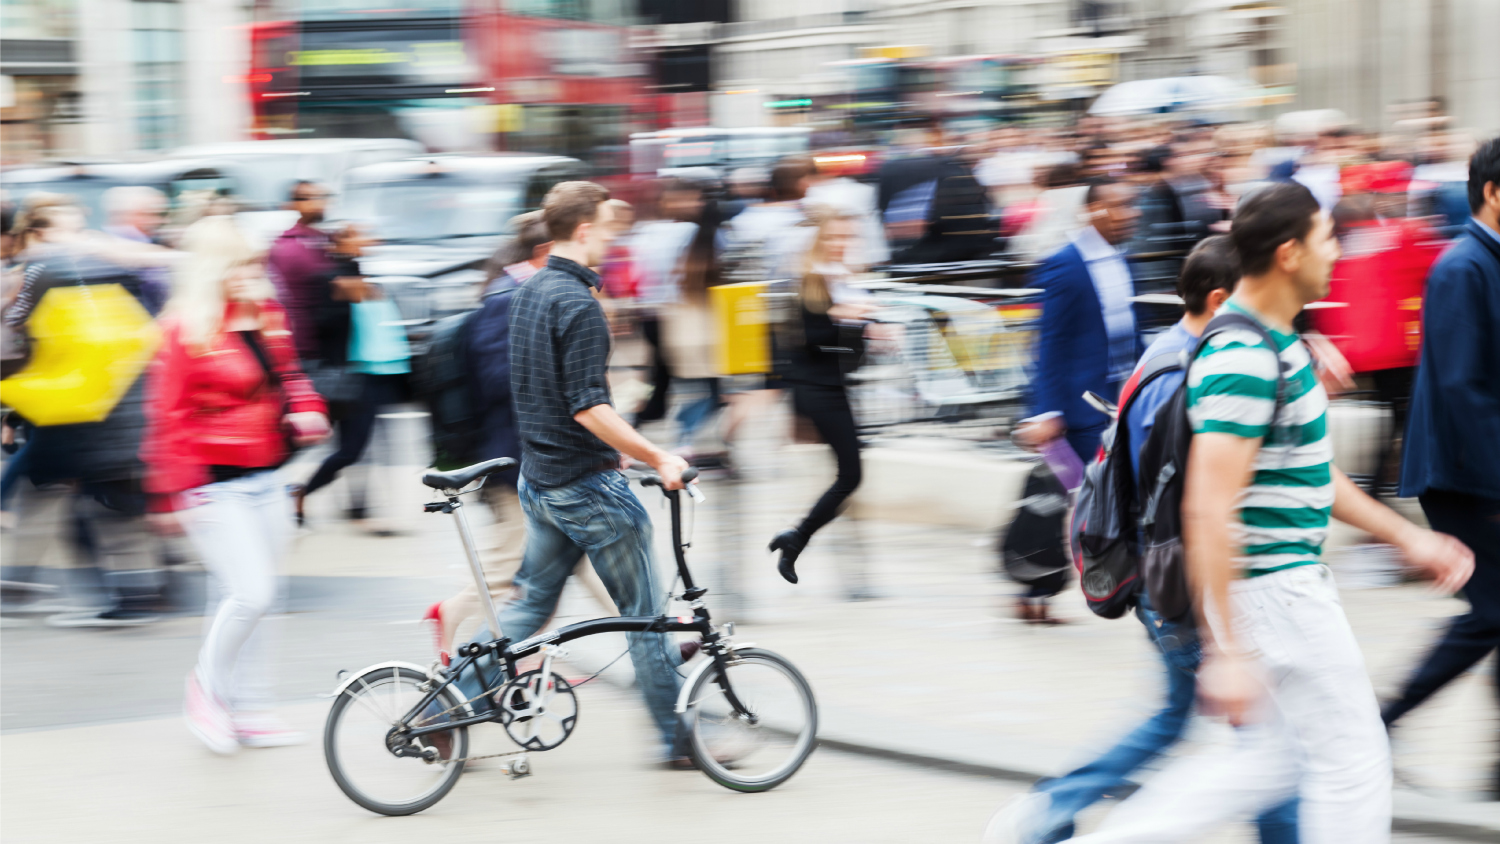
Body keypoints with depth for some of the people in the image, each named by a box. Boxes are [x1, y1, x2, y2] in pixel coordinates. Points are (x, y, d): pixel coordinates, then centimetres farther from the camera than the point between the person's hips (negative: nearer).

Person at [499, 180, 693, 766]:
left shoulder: (527, 294, 10)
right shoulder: (577, 303, -20)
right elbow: (589, 409, -25)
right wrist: (658, 459, -20)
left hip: (540, 477, 9)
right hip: (587, 483, -9)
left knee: (531, 605, 15)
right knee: (644, 612, 2)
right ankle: (681, 739, 9)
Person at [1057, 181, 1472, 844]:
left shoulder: (1279, 344, 12)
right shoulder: (1244, 361, -22)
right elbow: (1207, 512, -26)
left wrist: (1407, 538, 22)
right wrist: (1225, 653, -28)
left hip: (1287, 582, 10)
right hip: (1271, 585, -10)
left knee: (1275, 756, 16)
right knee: (1353, 759, 0)